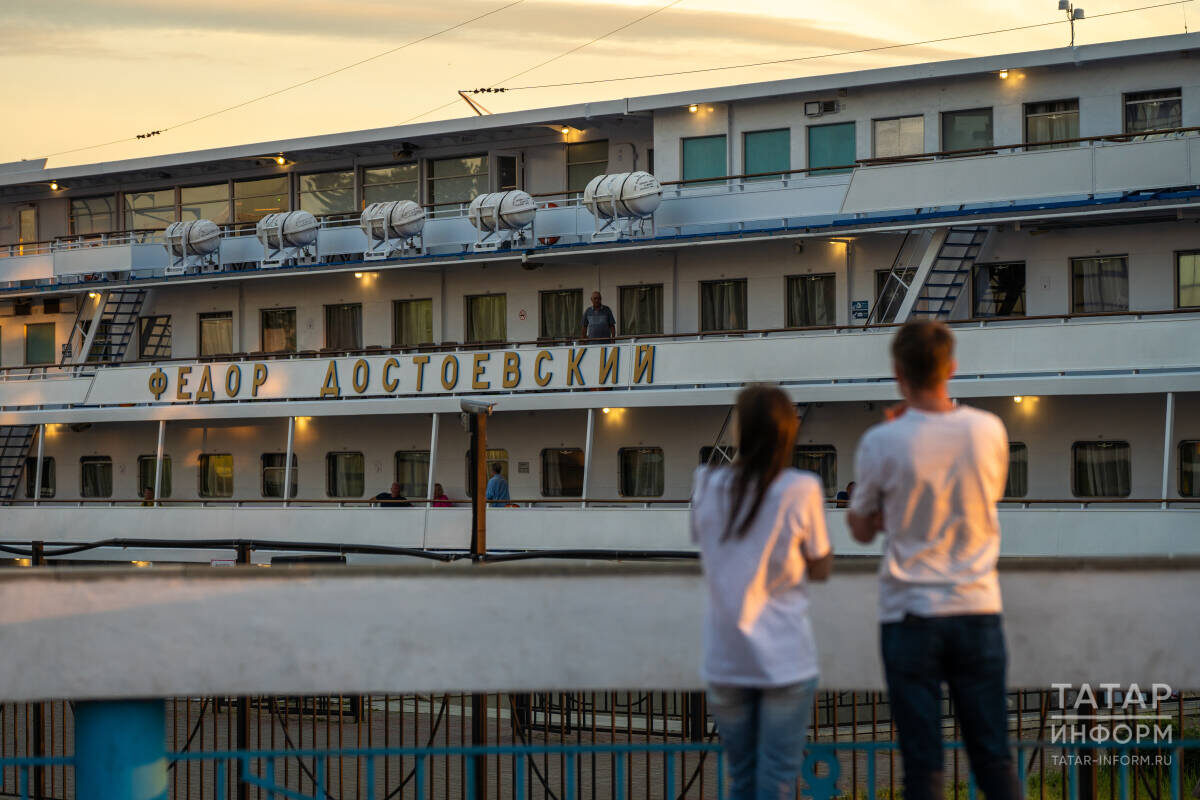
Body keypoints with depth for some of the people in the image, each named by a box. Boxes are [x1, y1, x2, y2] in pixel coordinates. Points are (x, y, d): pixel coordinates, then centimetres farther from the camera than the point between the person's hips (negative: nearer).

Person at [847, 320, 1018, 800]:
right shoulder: (988, 431, -2)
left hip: (909, 618, -2)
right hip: (977, 609, 2)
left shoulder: (882, 443, -10)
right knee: (994, 759, 8)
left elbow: (862, 529, 4)